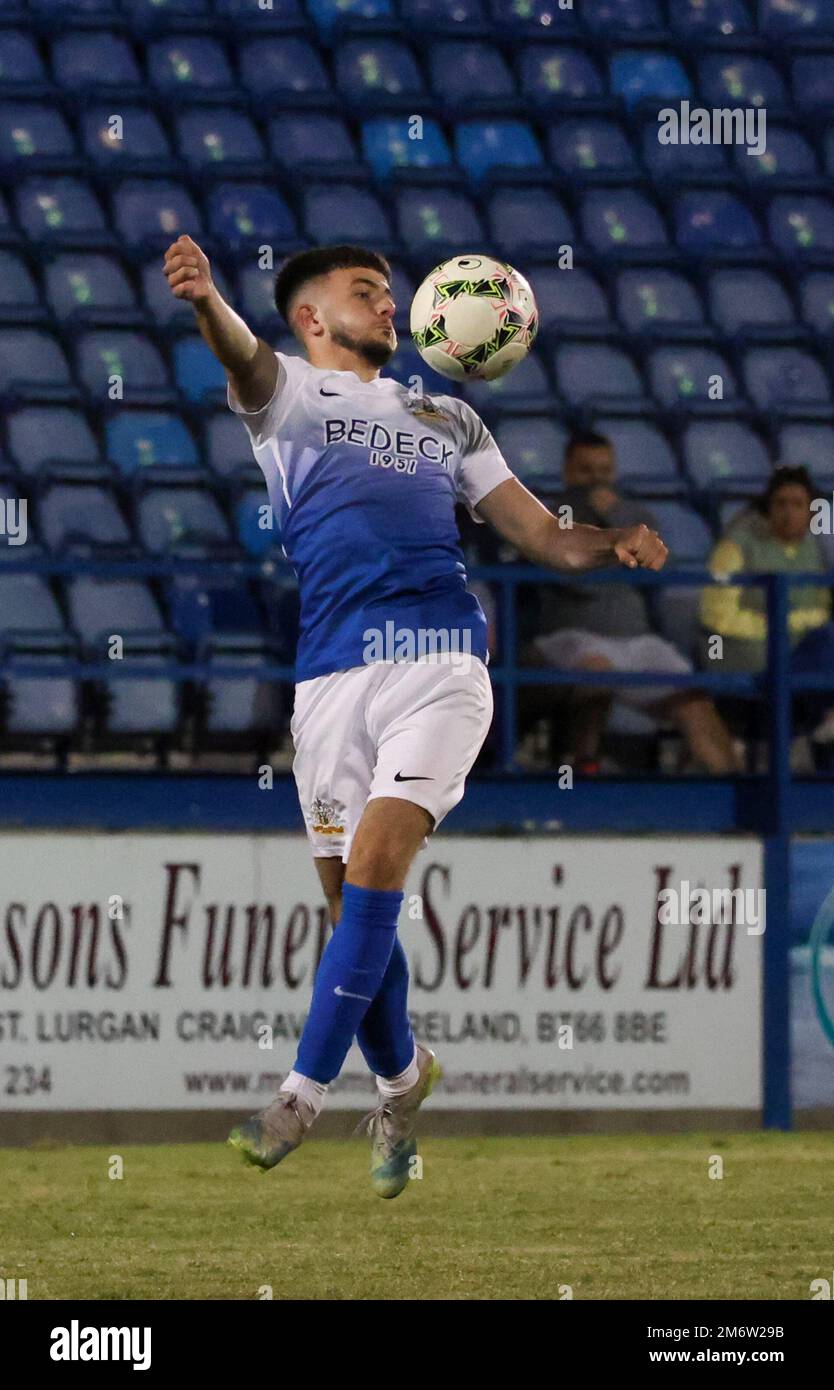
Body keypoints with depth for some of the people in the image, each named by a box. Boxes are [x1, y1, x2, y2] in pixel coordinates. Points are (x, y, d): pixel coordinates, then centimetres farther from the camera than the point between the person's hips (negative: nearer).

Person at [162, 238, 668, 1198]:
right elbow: (246, 360, -12)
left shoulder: (446, 417, 24)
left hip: (440, 660, 1)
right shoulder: (289, 392, 13)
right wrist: (207, 302, -36)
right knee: (351, 898, 4)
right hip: (332, 675, -1)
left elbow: (538, 533, 23)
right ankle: (400, 1078, 28)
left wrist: (613, 542, 0)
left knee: (374, 865, -17)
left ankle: (303, 1096, -15)